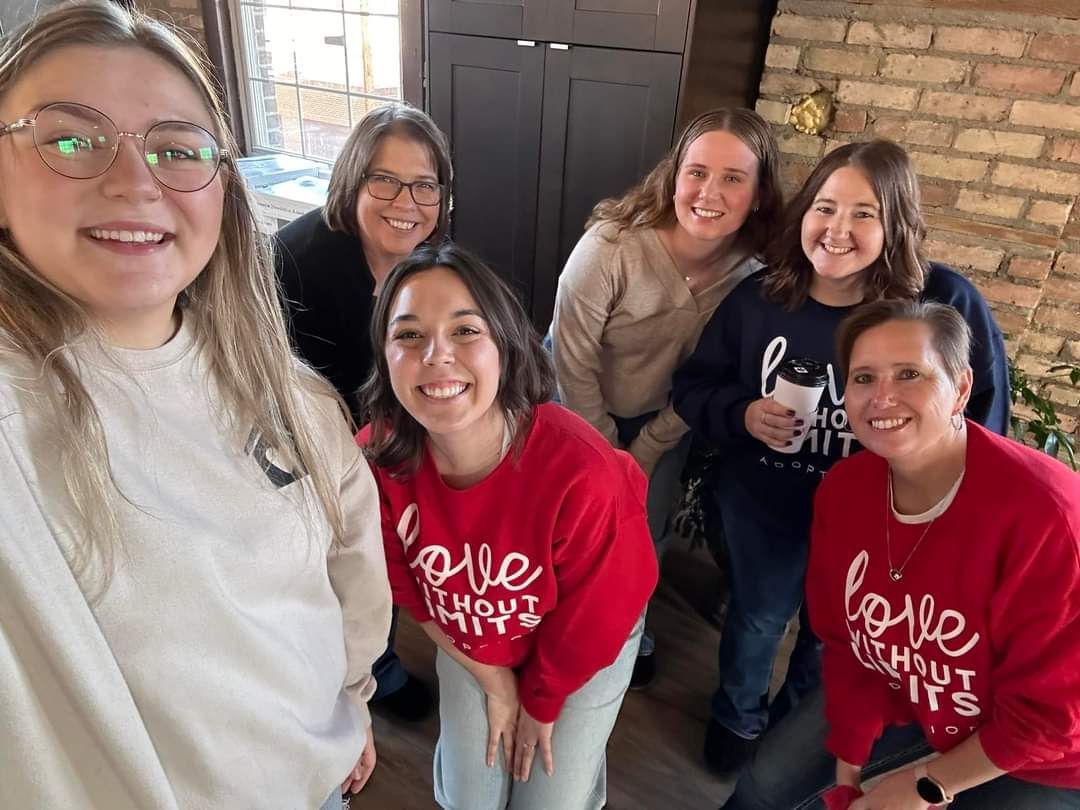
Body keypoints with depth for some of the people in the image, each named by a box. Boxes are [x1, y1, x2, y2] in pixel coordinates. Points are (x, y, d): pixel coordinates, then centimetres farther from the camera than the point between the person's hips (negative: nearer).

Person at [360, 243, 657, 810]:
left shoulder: (583, 475, -41)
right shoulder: (376, 459, -30)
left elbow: (592, 621, -21)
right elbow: (408, 586, -9)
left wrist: (542, 703, -3)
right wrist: (494, 679, -2)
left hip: (584, 648, -2)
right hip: (470, 642, 3)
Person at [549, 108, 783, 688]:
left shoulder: (753, 273, -22)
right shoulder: (610, 247, -33)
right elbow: (573, 362, -21)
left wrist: (648, 450, -4)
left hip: (663, 417, 3)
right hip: (579, 405, -2)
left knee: (645, 534, 15)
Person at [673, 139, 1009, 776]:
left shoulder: (947, 304, -20)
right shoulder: (758, 298, -13)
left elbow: (984, 421, -11)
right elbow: (693, 387, -3)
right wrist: (743, 413, -23)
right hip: (763, 503, 1)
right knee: (759, 618, 22)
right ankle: (738, 718, 55)